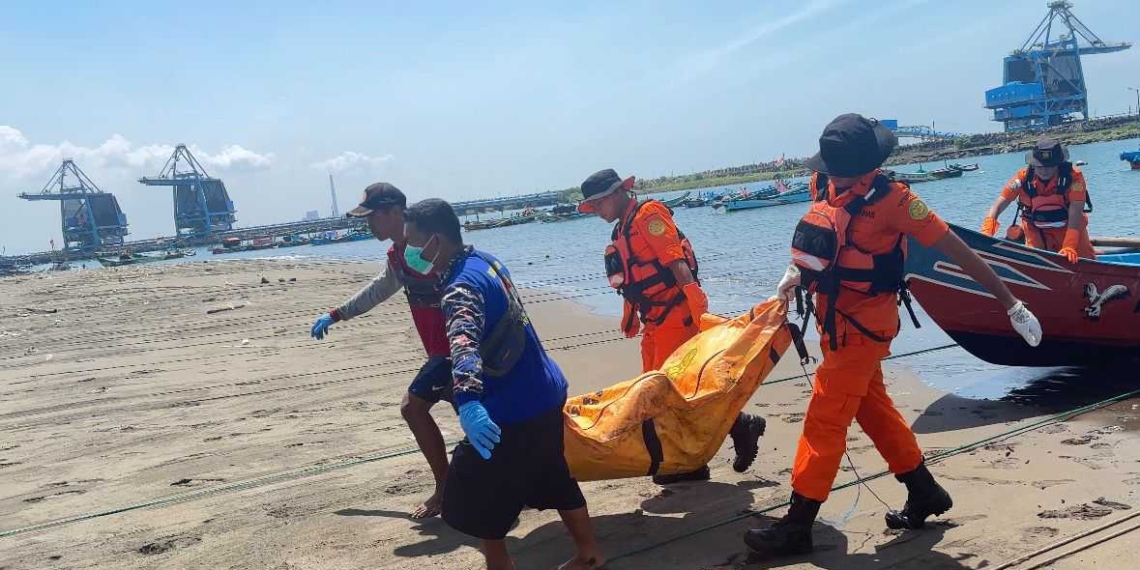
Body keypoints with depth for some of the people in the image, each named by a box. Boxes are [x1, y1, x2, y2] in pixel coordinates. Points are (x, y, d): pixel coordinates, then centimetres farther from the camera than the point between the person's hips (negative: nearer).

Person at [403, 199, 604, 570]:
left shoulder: (462, 286, -23)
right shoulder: (484, 261, 6)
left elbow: (464, 343, -42)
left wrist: (467, 403, -56)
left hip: (512, 409, -10)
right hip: (545, 393, 10)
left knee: (474, 500, 4)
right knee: (553, 477, 25)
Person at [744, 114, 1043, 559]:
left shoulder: (890, 198, -19)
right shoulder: (823, 185, 1)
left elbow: (953, 248, -16)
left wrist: (1009, 302, -14)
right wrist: (797, 271, -1)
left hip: (863, 325, -8)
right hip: (835, 317, 8)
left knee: (824, 420, -5)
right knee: (873, 408, 18)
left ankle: (797, 527, 4)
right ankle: (924, 494, 35)